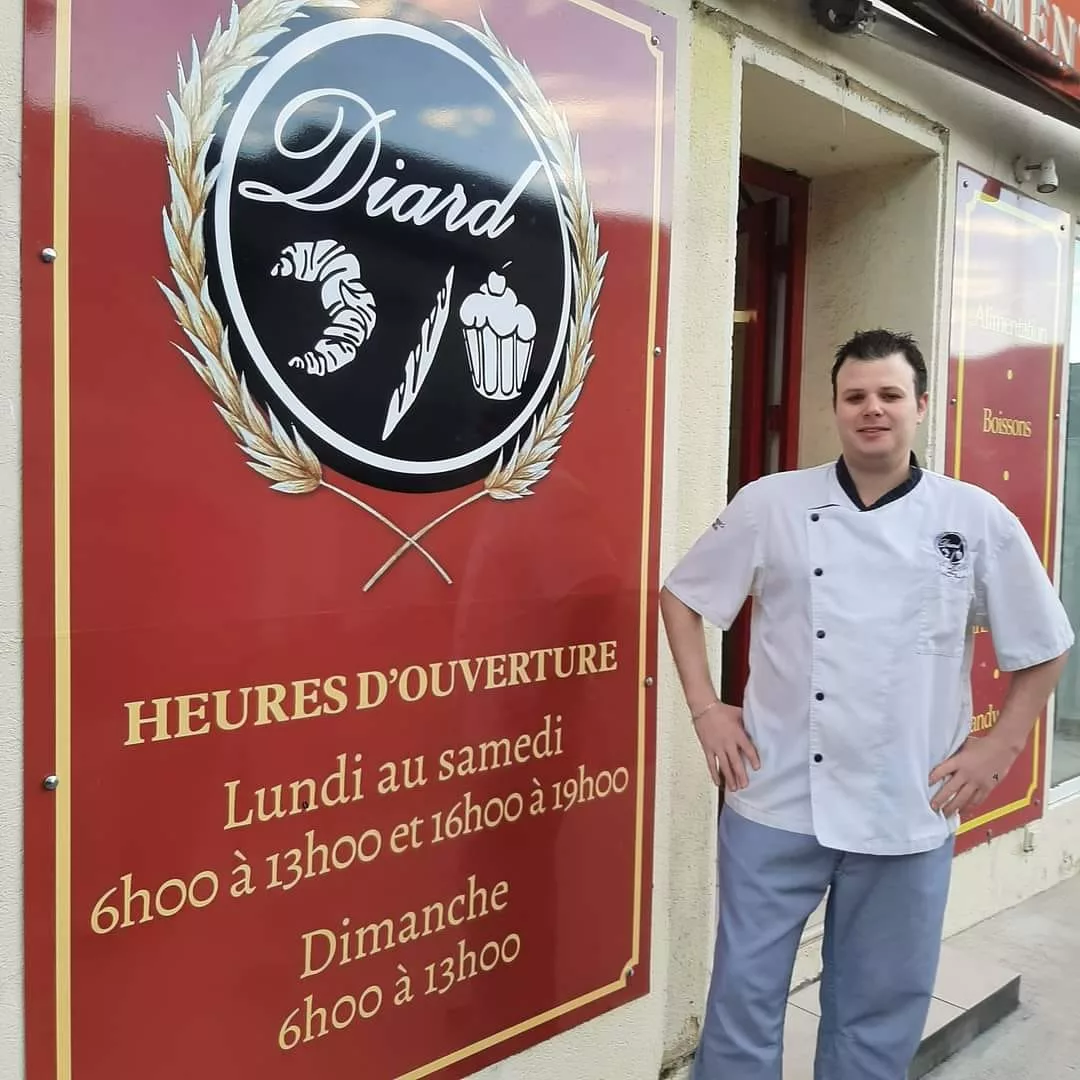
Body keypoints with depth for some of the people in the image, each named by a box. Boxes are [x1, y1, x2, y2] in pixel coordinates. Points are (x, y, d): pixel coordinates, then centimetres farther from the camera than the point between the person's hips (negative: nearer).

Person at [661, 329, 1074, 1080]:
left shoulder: (979, 520, -2)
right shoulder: (770, 504, -4)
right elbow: (682, 597, 5)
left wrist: (1000, 748, 2)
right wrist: (706, 709, -2)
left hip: (910, 812, 1)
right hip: (778, 801, -1)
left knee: (880, 1007, 18)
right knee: (745, 990, 10)